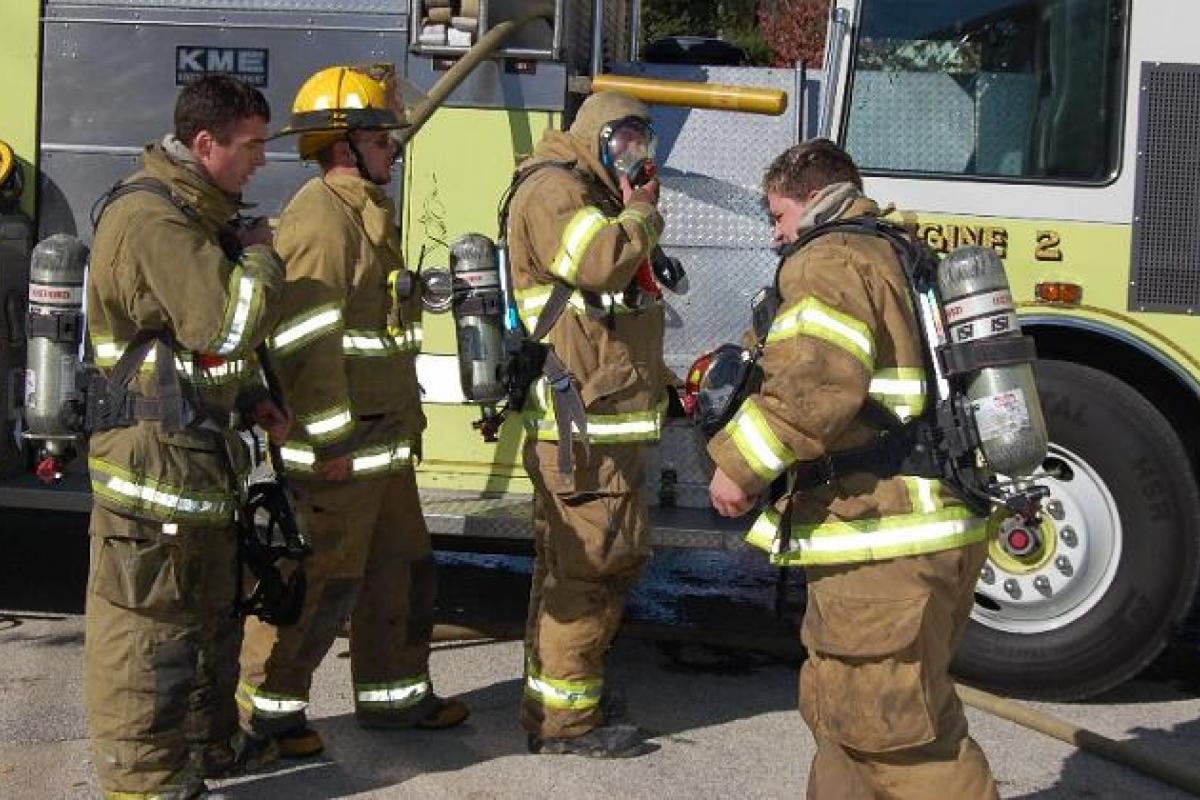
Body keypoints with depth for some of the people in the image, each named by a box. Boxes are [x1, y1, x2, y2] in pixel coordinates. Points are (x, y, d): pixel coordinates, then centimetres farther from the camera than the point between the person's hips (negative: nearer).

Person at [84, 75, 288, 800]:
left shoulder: (195, 213, 14)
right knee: (149, 632, 0)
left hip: (199, 457, 11)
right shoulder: (151, 219, -21)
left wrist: (250, 399, 11)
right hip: (155, 464, -11)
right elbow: (227, 327, -27)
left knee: (212, 614, 22)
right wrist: (260, 255, -10)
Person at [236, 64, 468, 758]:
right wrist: (331, 440, -23)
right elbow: (307, 340, -23)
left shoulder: (368, 213, 17)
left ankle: (395, 693, 31)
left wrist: (404, 418, 24)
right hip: (339, 445, -10)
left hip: (384, 440, 10)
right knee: (320, 575, -2)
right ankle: (266, 706, 13)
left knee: (400, 565, 17)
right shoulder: (321, 218, -16)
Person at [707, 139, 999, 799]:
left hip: (882, 542, -10)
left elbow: (813, 382, -25)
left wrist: (741, 465, -14)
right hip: (944, 523, 10)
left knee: (896, 731, -4)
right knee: (848, 709, 21)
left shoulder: (829, 259, -9)